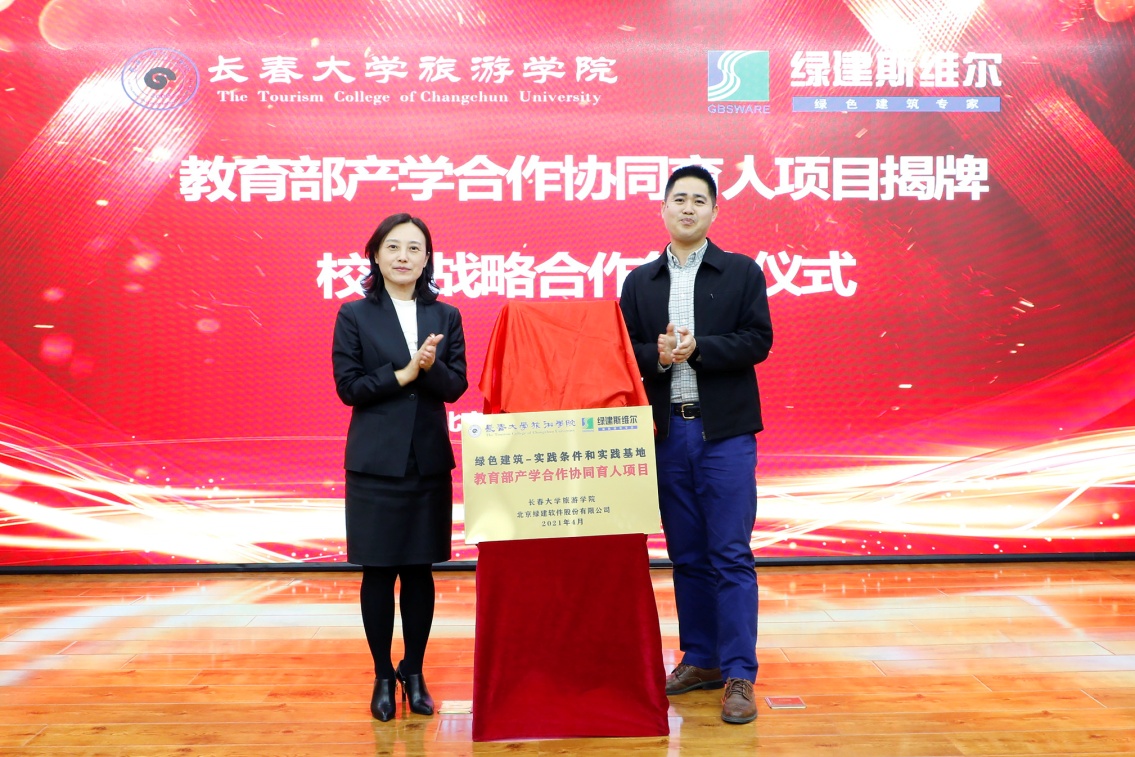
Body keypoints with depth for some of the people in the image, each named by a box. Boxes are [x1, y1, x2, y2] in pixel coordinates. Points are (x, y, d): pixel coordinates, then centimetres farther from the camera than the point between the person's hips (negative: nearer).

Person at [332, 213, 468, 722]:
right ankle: (383, 676, 18)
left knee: (420, 569, 7)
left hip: (430, 460, 2)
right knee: (378, 570, 3)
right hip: (375, 462, -2)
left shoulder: (446, 316, 8)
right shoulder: (354, 316, 2)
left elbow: (456, 385, 0)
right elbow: (348, 386, -5)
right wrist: (403, 374, -15)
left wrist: (431, 366, -19)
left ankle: (414, 673, 22)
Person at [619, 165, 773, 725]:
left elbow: (758, 341, -5)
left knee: (731, 554, -4)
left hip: (725, 431, -3)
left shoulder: (742, 272, 3)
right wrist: (658, 356, -13)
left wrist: (696, 348, -16)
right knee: (686, 554, 10)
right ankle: (700, 659, 22)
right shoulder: (639, 281, 11)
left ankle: (739, 675, 1)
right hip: (667, 432, 3)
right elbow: (626, 351, 7)